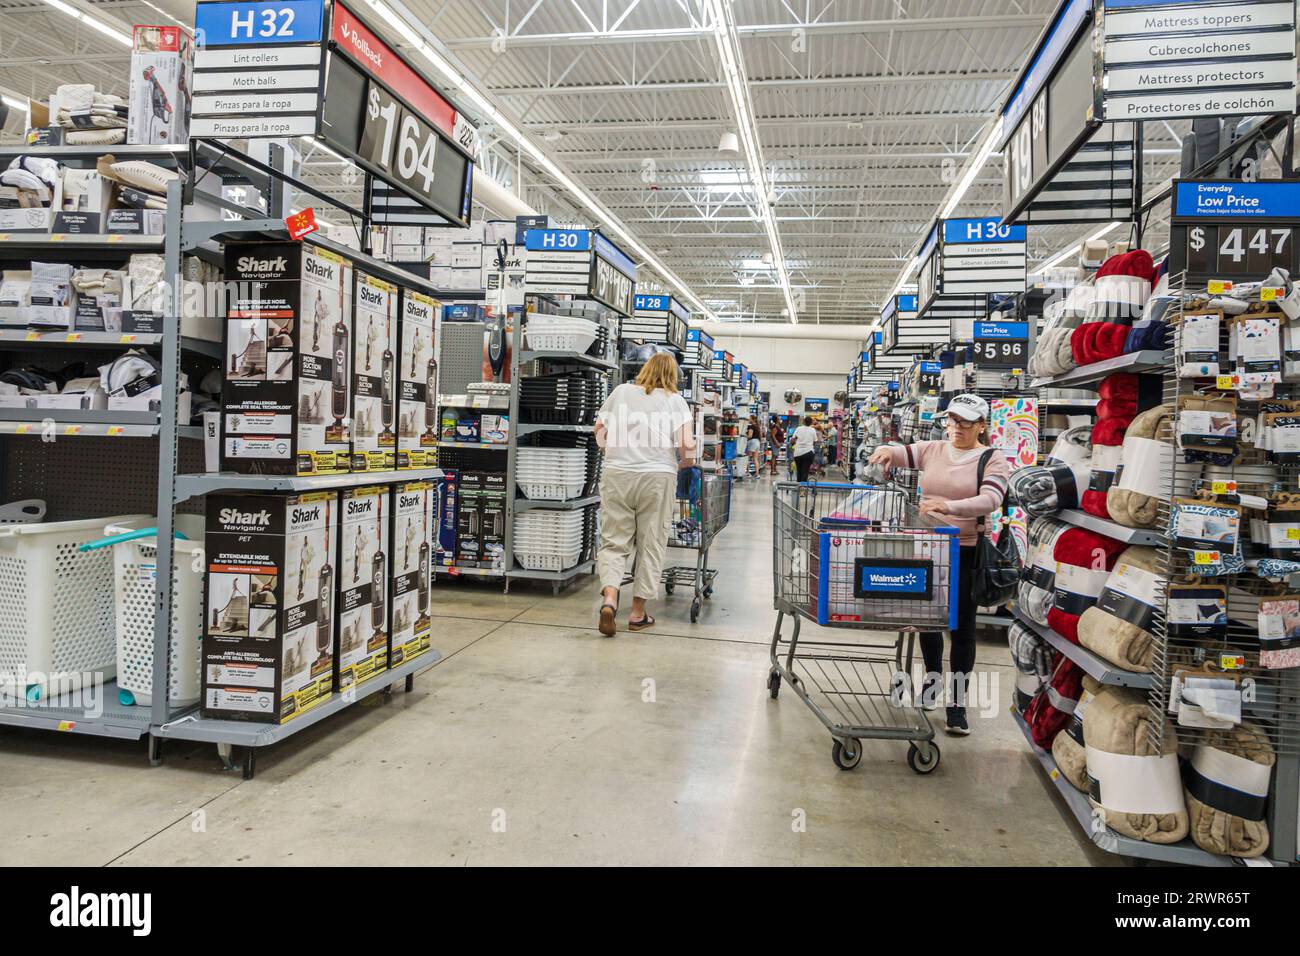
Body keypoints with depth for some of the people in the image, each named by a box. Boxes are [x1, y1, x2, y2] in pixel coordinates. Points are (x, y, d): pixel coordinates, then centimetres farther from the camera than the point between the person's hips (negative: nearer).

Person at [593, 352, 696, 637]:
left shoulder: (621, 391, 10)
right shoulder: (675, 400, 3)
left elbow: (599, 428, 17)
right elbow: (687, 445, -6)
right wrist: (685, 462, 13)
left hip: (617, 474, 2)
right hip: (657, 476, -1)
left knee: (614, 541, 8)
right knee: (650, 544, 8)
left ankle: (609, 599, -12)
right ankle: (638, 613, 14)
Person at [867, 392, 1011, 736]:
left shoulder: (993, 460, -6)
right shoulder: (932, 450, 6)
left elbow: (990, 500, -21)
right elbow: (897, 455, 7)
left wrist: (948, 506, -37)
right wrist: (887, 451, -18)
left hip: (966, 553, -4)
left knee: (962, 625, 4)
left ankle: (958, 702, 15)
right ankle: (933, 678, 38)